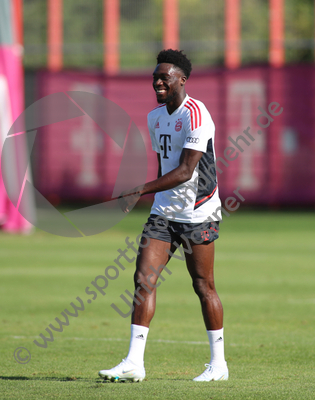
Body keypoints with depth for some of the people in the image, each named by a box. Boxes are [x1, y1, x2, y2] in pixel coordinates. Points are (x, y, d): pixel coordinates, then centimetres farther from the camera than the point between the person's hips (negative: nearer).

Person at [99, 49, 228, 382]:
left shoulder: (195, 115, -16)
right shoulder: (155, 117, 11)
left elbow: (185, 171, -23)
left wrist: (142, 190, -28)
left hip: (197, 213, -7)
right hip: (163, 211, 7)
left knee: (203, 285, 0)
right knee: (144, 277, -6)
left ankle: (218, 363, 13)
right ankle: (134, 363, -8)